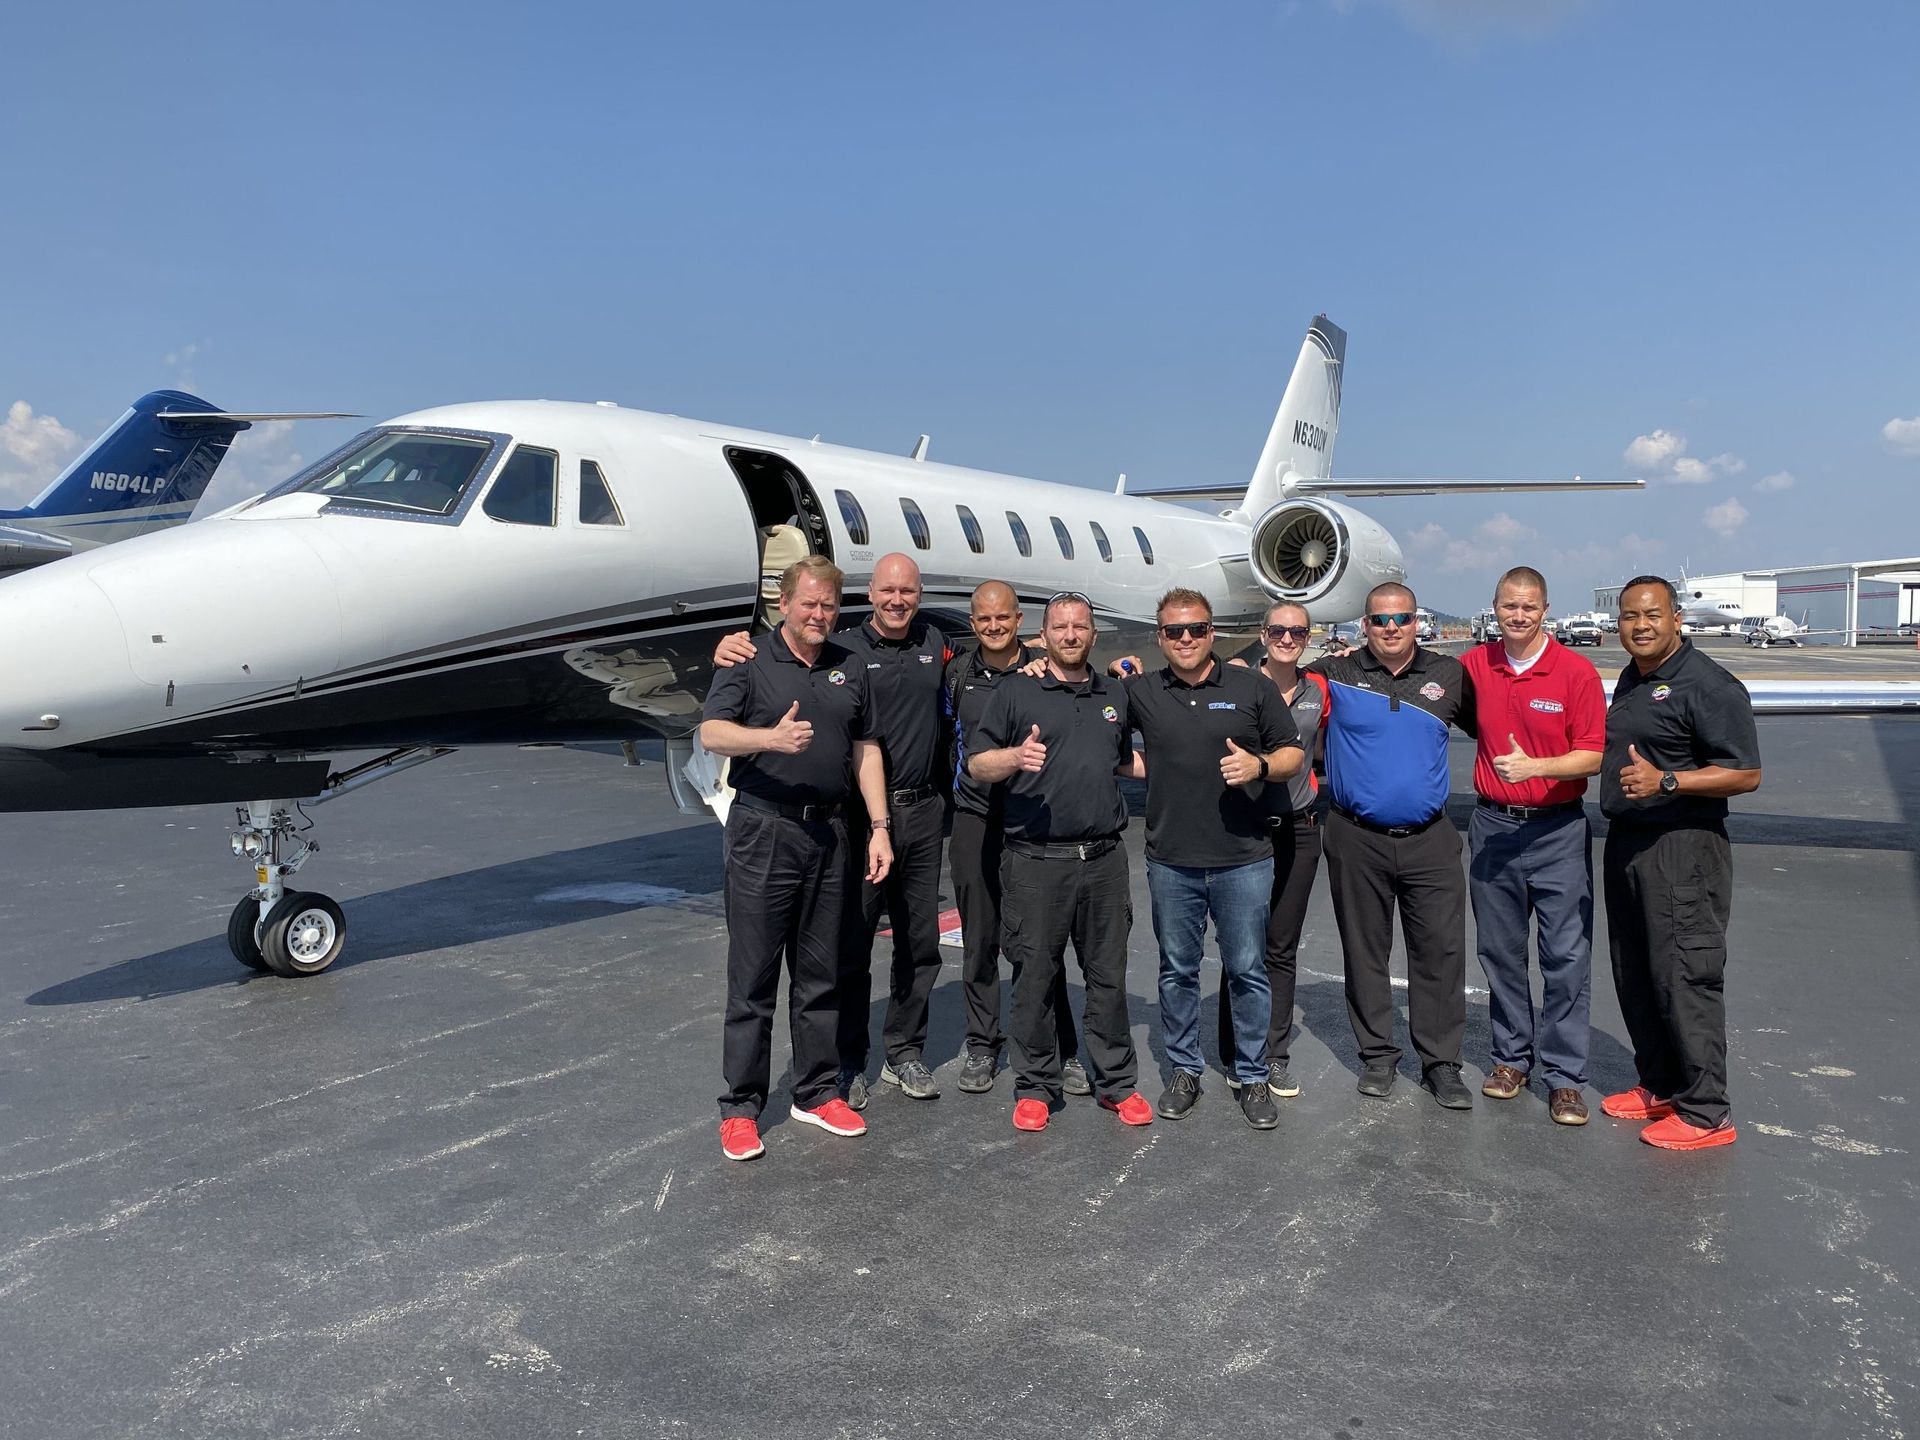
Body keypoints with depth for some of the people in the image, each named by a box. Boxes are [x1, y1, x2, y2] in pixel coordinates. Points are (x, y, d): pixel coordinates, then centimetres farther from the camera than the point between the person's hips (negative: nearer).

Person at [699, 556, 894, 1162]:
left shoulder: (849, 670, 13)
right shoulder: (749, 662, -1)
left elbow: (866, 751, 15)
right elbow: (711, 732, -14)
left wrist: (879, 828, 7)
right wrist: (771, 737, -33)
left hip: (828, 833, 5)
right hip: (763, 831, -4)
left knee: (820, 974, 12)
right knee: (753, 975, 0)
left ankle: (817, 1092, 24)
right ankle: (740, 1107, 10)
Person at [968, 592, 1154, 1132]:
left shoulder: (1115, 695, 16)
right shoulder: (1016, 691, 3)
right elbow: (977, 764, 0)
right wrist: (1017, 755, -18)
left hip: (1104, 858, 4)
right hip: (1036, 860, -3)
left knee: (1108, 975, 9)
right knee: (1035, 977, 3)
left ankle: (1117, 1083, 22)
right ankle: (1036, 1088, 17)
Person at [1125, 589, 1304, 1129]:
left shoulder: (1252, 687, 3)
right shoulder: (1140, 692, 5)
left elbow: (1294, 754, 6)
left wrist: (1260, 765, -12)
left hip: (1243, 860, -1)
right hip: (1171, 862, 1)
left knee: (1247, 970, 5)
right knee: (1177, 971, 11)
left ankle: (1253, 1077, 19)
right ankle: (1184, 1071, 26)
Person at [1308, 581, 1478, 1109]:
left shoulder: (1449, 675, 5)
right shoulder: (1336, 674, 0)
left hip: (1430, 840, 1)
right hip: (1356, 840, -1)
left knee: (1441, 949, 2)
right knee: (1365, 950, 9)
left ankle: (1441, 1062, 15)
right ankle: (1377, 1055, 24)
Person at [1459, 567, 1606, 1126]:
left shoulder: (1577, 672, -8)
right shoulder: (1474, 665, 2)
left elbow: (1593, 756, -9)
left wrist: (1535, 765, -25)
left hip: (1557, 830, -3)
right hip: (1493, 827, 3)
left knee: (1567, 957, -1)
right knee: (1500, 951, 12)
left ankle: (1564, 1075, 9)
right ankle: (1511, 1057, 27)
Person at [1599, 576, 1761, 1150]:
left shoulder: (1707, 686, -13)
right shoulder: (1629, 679, 13)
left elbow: (1746, 774, -18)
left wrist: (1665, 782, -26)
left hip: (1682, 849, -9)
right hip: (1626, 844, 9)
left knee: (1683, 978, -5)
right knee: (1634, 976, 15)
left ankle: (1705, 1113, 5)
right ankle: (1660, 1087, 29)